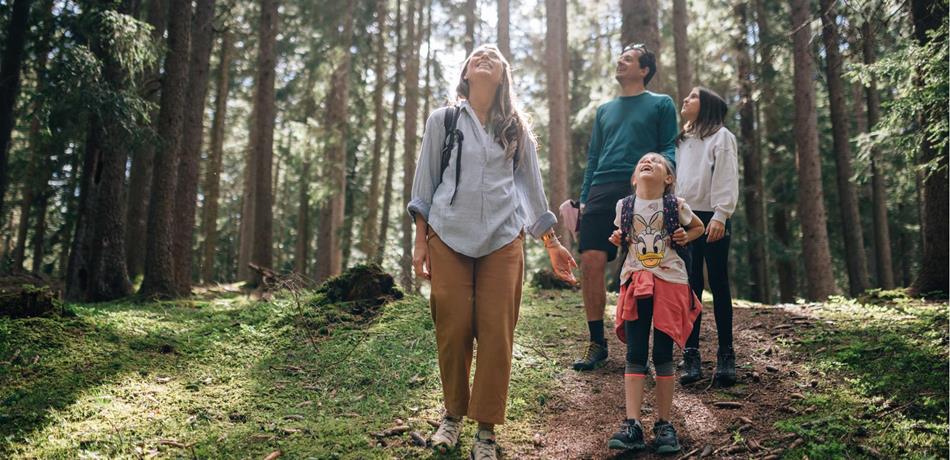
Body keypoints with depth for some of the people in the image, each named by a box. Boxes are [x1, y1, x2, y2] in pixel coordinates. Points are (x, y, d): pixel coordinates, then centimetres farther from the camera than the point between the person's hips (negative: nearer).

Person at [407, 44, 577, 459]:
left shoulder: (517, 129, 14)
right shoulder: (443, 120, 10)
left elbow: (531, 186, 17)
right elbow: (425, 181, 9)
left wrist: (552, 244, 14)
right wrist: (420, 240, 2)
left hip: (503, 240, 1)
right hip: (449, 237, -1)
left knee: (496, 333, -4)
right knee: (453, 329, -3)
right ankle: (453, 414, 18)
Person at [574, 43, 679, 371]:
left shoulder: (661, 104, 13)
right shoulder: (605, 110, 26)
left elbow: (670, 148, 4)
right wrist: (584, 199, 13)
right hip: (602, 193, 4)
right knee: (590, 264, -8)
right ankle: (596, 343, 2)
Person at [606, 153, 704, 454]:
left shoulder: (676, 205, 0)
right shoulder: (624, 206, 5)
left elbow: (698, 227, 17)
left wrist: (684, 238, -2)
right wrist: (618, 239, 0)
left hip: (670, 282, -1)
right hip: (635, 282, 1)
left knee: (663, 354, 1)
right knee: (635, 354, -4)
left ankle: (664, 424, 9)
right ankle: (632, 425, -7)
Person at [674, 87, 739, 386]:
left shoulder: (721, 136, 4)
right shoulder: (680, 141, 23)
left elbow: (727, 179, -6)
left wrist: (720, 216, -17)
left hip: (712, 219, -5)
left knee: (719, 286, -1)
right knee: (689, 287, 1)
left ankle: (726, 354, 4)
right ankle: (691, 354, 1)